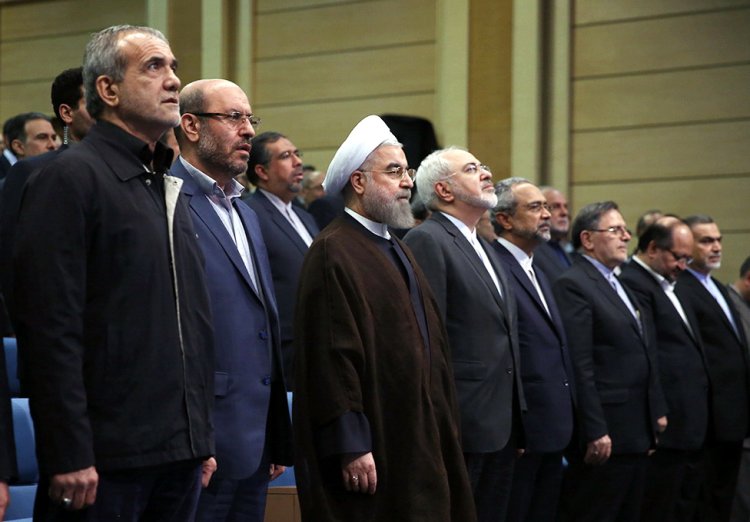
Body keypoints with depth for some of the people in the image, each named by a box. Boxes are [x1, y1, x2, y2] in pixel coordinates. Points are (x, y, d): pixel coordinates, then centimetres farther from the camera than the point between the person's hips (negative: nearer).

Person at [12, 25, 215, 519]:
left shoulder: (171, 188, 18)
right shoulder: (71, 177, -8)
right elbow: (51, 327, -15)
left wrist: (203, 440, 17)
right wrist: (69, 455, -19)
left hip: (181, 458, 7)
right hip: (106, 460, -7)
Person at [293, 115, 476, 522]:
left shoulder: (394, 250, 18)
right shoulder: (333, 252, -12)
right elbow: (332, 353, -18)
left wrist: (438, 431, 17)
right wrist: (351, 446, -22)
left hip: (415, 439, 9)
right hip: (369, 449, -9)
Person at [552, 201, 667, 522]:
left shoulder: (619, 286, 19)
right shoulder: (573, 285, -11)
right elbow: (579, 366, -18)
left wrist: (657, 412, 16)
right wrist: (595, 432, -21)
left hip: (637, 434, 9)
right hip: (605, 435, -9)